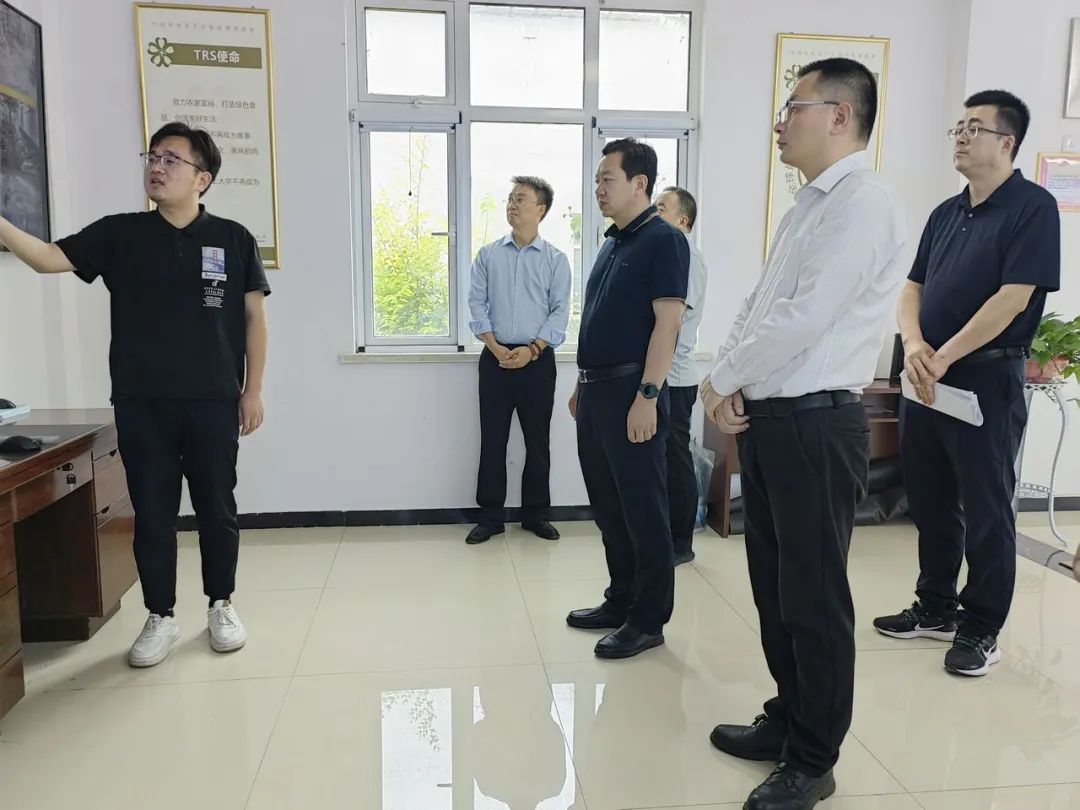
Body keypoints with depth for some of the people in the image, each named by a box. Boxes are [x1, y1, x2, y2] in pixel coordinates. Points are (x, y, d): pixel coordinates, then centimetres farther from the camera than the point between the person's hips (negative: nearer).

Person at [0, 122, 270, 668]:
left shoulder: (232, 240, 1)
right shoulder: (119, 234, 5)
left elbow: (254, 316, 3)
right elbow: (49, 259, -1)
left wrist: (253, 389, 0)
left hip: (213, 402, -1)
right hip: (140, 404, 2)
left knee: (217, 508, 8)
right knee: (151, 513, 8)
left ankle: (221, 607, 26)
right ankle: (160, 617, 23)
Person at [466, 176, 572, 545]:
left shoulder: (555, 259, 2)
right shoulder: (488, 255, 6)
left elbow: (560, 311, -3)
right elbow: (477, 303, 2)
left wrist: (531, 350, -13)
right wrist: (495, 347, -10)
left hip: (538, 359, -1)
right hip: (495, 357, 1)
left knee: (537, 440, 6)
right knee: (492, 439, 4)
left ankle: (535, 514, 19)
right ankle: (490, 516, 14)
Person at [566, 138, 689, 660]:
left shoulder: (663, 240, -10)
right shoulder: (612, 243, 17)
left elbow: (667, 323, -17)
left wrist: (648, 396, -23)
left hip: (631, 392, -9)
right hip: (596, 391, 9)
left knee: (643, 510, 1)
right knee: (608, 507, 15)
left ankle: (649, 619, 14)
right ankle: (621, 601, 29)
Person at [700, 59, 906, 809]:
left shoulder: (864, 202, -13)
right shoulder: (807, 207, 16)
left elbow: (805, 318, -22)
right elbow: (756, 306, 16)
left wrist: (720, 379, -9)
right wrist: (733, 386, 0)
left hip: (816, 426, -9)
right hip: (767, 421, 9)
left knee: (815, 598, 4)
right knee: (775, 587, 18)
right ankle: (788, 720, 36)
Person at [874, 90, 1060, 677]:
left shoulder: (1031, 207, -7)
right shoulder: (945, 213, 14)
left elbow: (1013, 297, -17)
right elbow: (913, 288, 10)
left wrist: (944, 358, -17)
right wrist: (913, 344, -10)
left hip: (986, 380, -7)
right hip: (926, 378, 7)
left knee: (985, 511, 4)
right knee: (930, 503, 14)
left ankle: (981, 628, 18)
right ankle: (935, 607, 29)